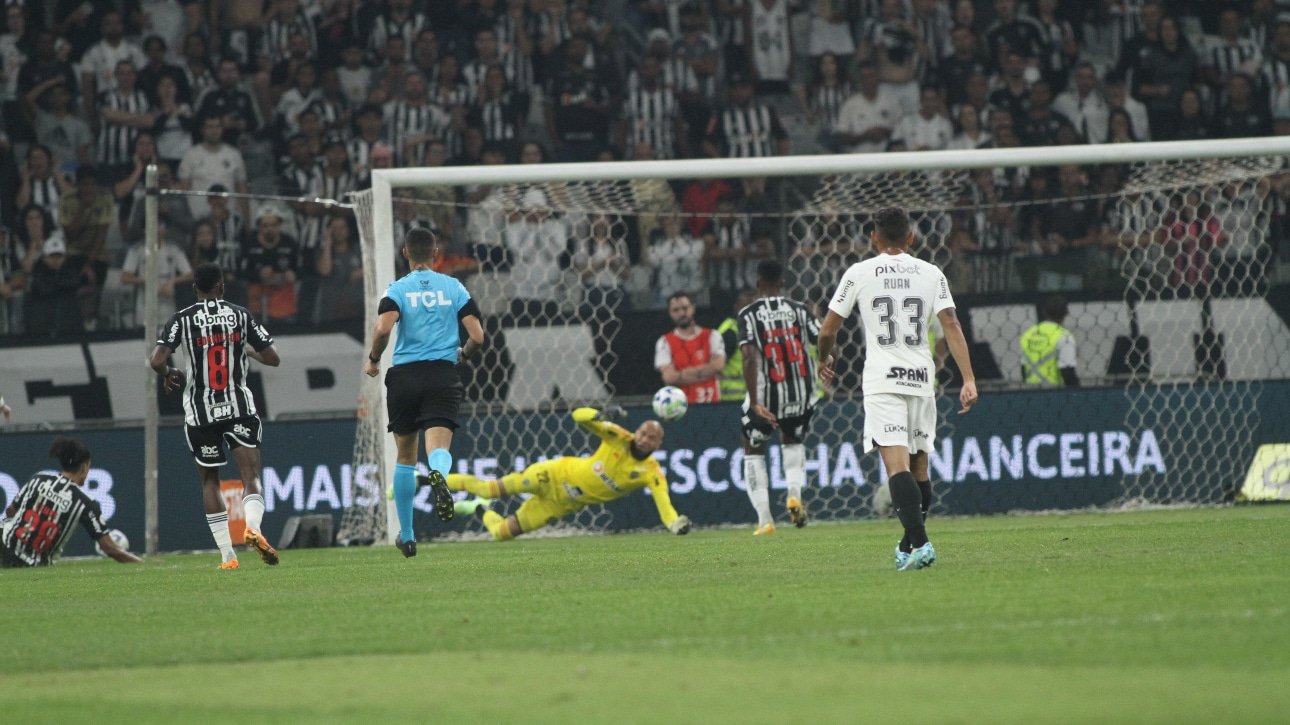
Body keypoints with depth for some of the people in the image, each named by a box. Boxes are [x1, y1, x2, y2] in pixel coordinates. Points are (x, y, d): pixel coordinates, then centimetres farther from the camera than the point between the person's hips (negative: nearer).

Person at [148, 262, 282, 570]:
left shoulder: (181, 320, -2)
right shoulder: (239, 315, 3)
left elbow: (156, 360, -13)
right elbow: (273, 359, 4)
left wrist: (168, 374, 9)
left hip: (200, 412, 0)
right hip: (239, 406, 0)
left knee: (210, 480, 14)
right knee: (251, 475, -5)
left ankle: (227, 555, 9)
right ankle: (253, 526, -36)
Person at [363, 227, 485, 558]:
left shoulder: (398, 289, 1)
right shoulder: (453, 287, 7)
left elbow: (383, 329, -16)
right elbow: (477, 336, 1)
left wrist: (373, 360, 2)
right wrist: (463, 354, 23)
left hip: (405, 376, 0)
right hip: (443, 375, 0)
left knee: (406, 457, 14)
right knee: (439, 447, -12)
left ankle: (407, 536, 20)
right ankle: (439, 475, -52)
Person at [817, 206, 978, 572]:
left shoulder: (859, 273, 3)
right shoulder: (931, 274, 8)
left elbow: (828, 329, 6)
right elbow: (951, 326, -1)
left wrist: (824, 360, 27)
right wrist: (968, 380, -4)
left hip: (882, 381, -3)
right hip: (921, 378, 3)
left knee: (897, 463, -14)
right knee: (919, 466, 15)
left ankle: (920, 543, -29)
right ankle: (909, 547, 24)